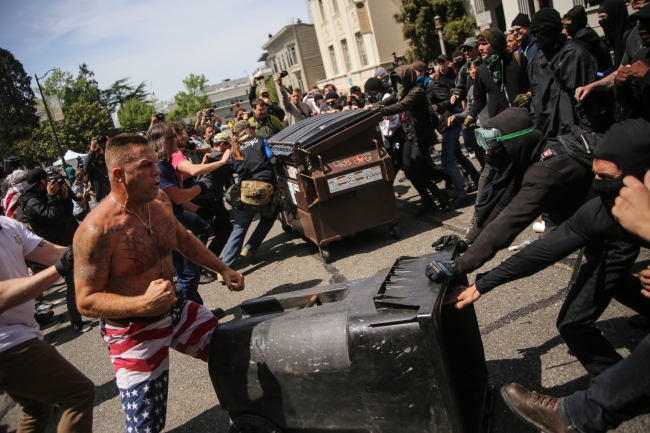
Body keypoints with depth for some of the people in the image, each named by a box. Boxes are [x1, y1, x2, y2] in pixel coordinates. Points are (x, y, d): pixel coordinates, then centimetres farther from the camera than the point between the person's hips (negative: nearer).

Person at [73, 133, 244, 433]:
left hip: (176, 310, 7)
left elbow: (183, 240, 15)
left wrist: (223, 269, 15)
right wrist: (143, 303, -37)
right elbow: (86, 301, -22)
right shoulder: (97, 230, -26)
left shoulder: (159, 201, -4)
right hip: (134, 332, -7)